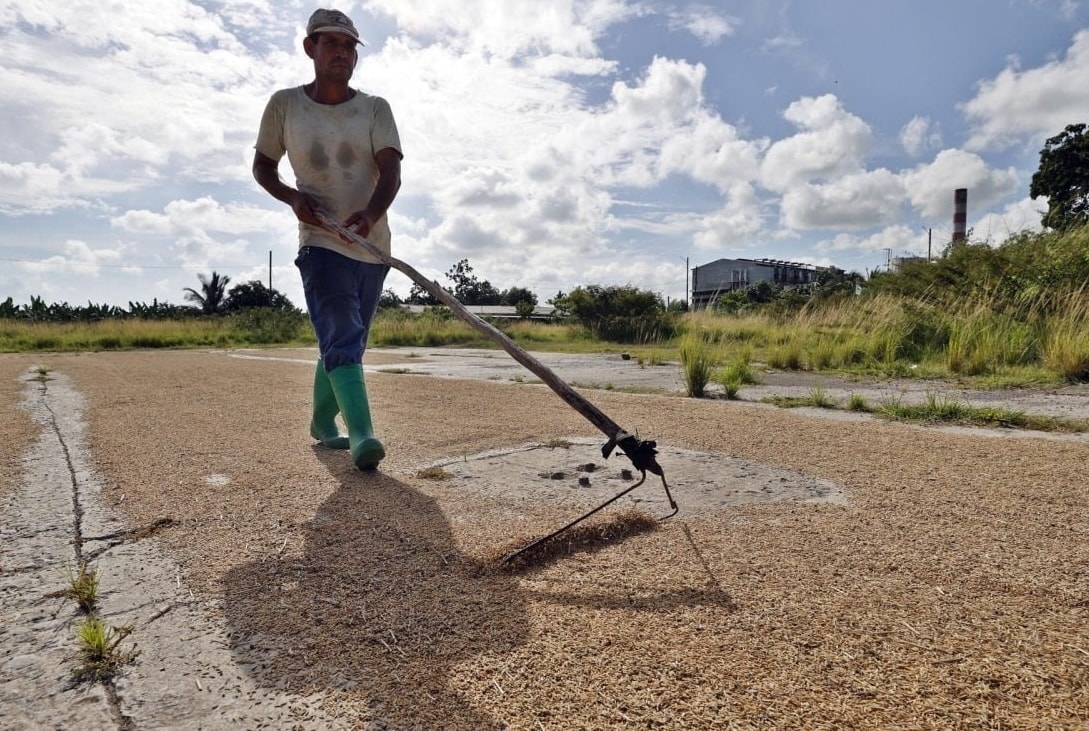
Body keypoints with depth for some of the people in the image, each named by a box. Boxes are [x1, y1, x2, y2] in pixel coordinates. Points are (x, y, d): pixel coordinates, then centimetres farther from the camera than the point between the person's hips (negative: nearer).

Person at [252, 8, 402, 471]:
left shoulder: (375, 109, 4)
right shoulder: (285, 104, 4)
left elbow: (391, 172, -9)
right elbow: (262, 166, 13)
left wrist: (371, 213, -30)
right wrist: (293, 197, -8)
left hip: (372, 247, 3)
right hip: (321, 245, -2)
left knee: (344, 342, 13)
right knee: (341, 340, -19)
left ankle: (322, 422, 30)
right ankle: (361, 434, -28)